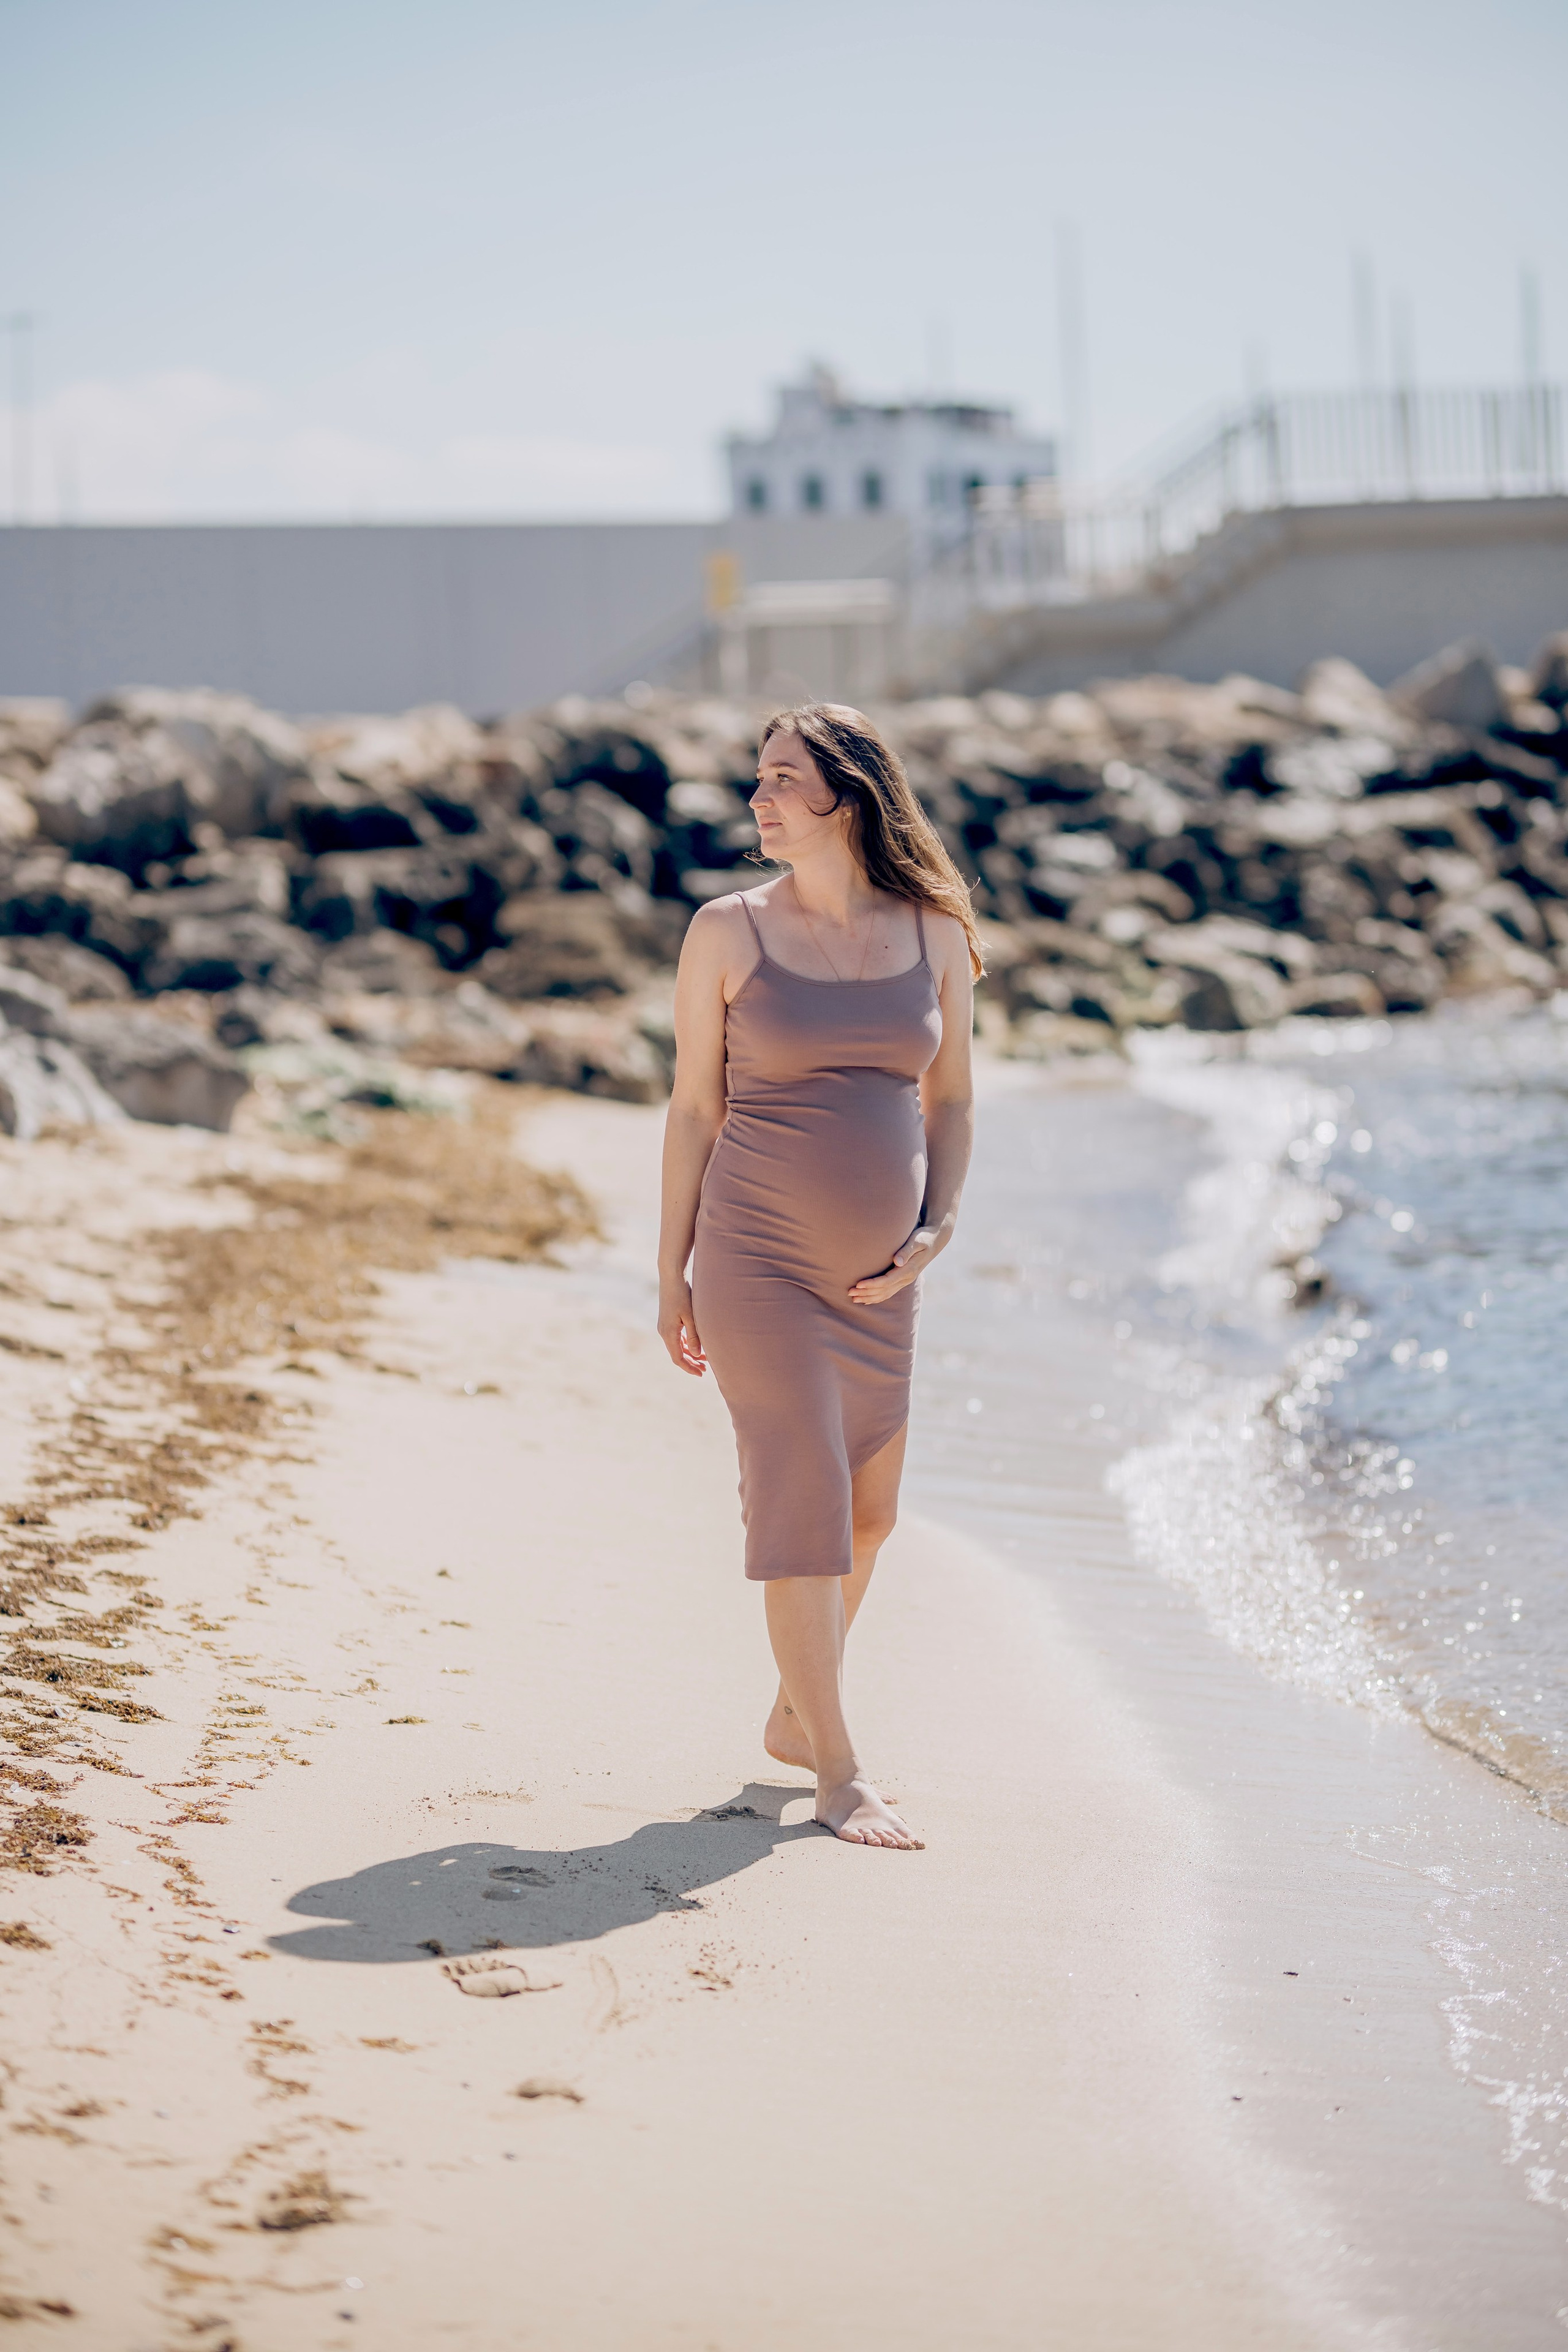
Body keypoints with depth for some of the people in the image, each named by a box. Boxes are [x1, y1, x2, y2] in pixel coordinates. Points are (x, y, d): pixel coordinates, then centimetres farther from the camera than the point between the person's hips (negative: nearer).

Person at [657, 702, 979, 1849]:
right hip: (759, 1259, -4)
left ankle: (794, 1716, 35)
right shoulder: (729, 932, -4)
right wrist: (673, 1275, 0)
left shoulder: (935, 934, 3)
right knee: (803, 1500, -7)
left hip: (879, 1276, 4)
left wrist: (938, 1228, -4)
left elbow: (951, 1099, 11)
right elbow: (694, 1108, 1)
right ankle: (840, 1776, 0)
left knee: (868, 1510, 14)